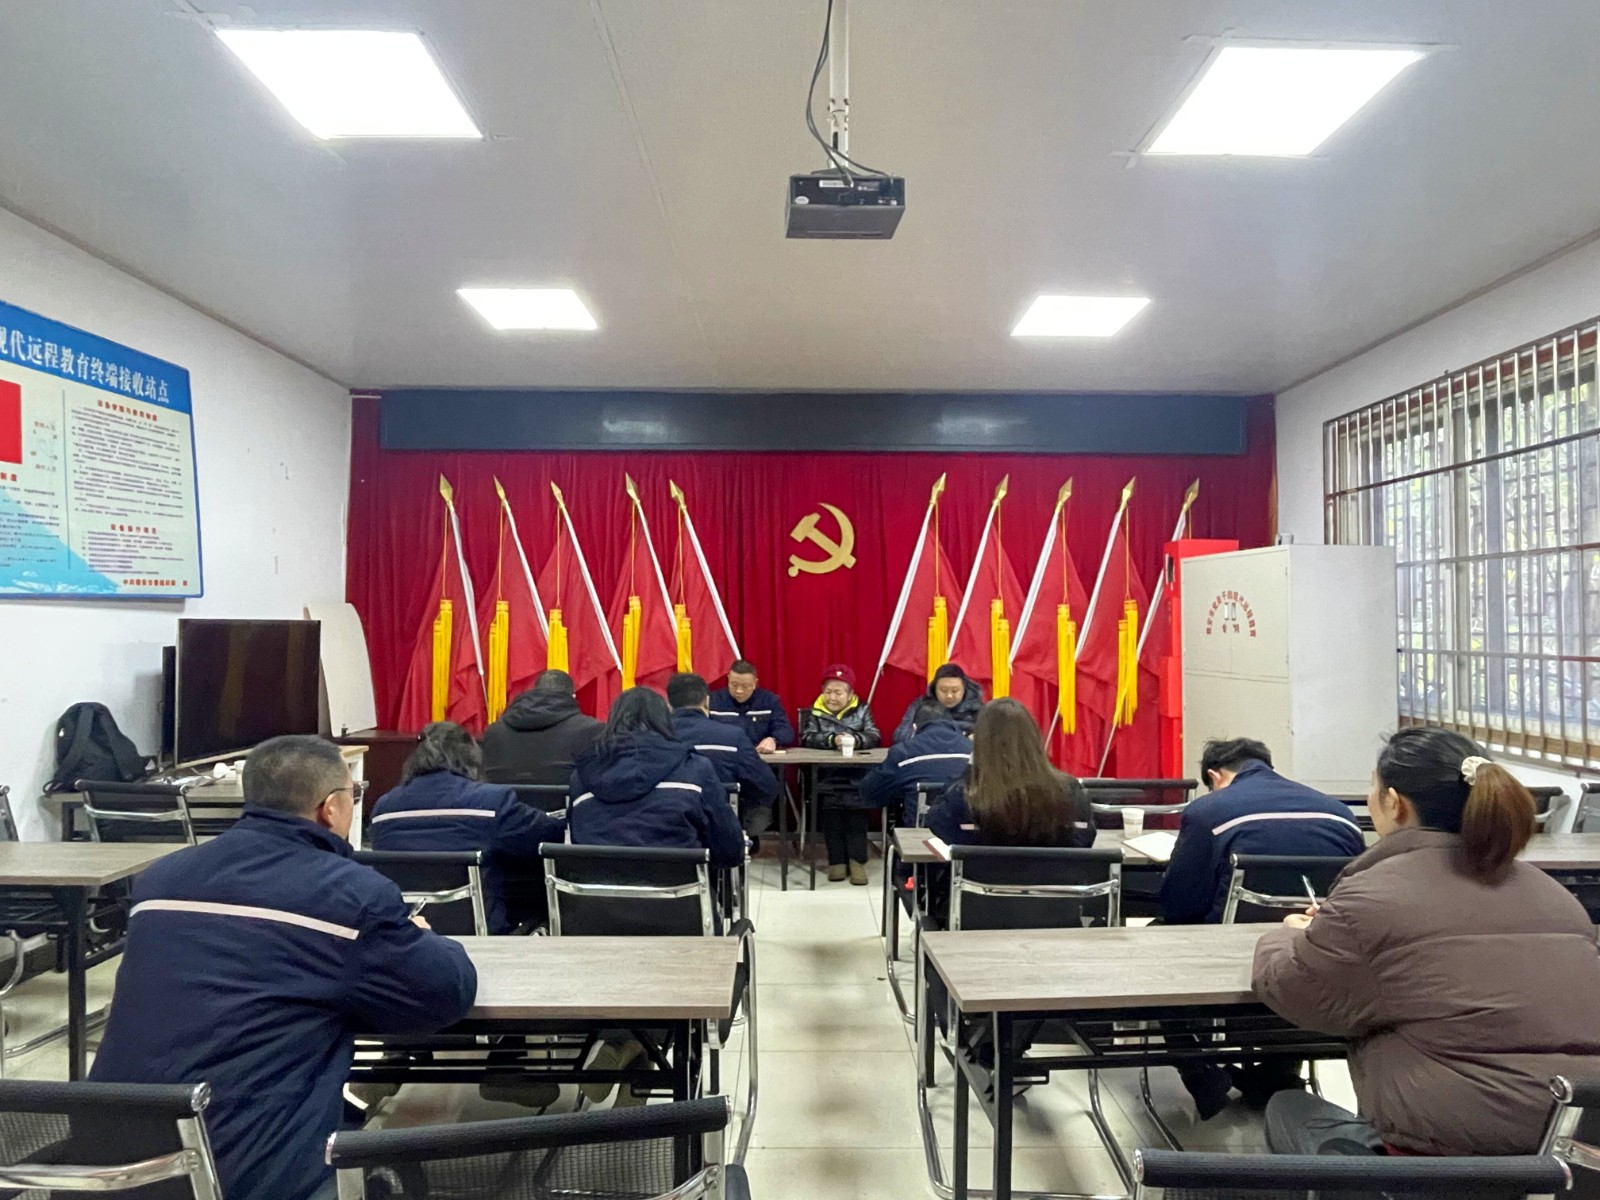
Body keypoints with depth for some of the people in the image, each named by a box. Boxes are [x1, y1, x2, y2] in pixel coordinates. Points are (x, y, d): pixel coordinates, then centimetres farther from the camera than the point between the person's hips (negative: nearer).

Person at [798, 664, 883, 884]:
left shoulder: (862, 710, 16)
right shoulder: (814, 712, 14)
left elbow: (874, 737, 1)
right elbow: (808, 739, -3)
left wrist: (856, 740, -20)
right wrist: (832, 740, -20)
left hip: (857, 772, 0)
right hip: (825, 772, 0)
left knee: (856, 802, -27)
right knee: (830, 801, -27)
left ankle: (856, 859, -22)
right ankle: (837, 859, -19)